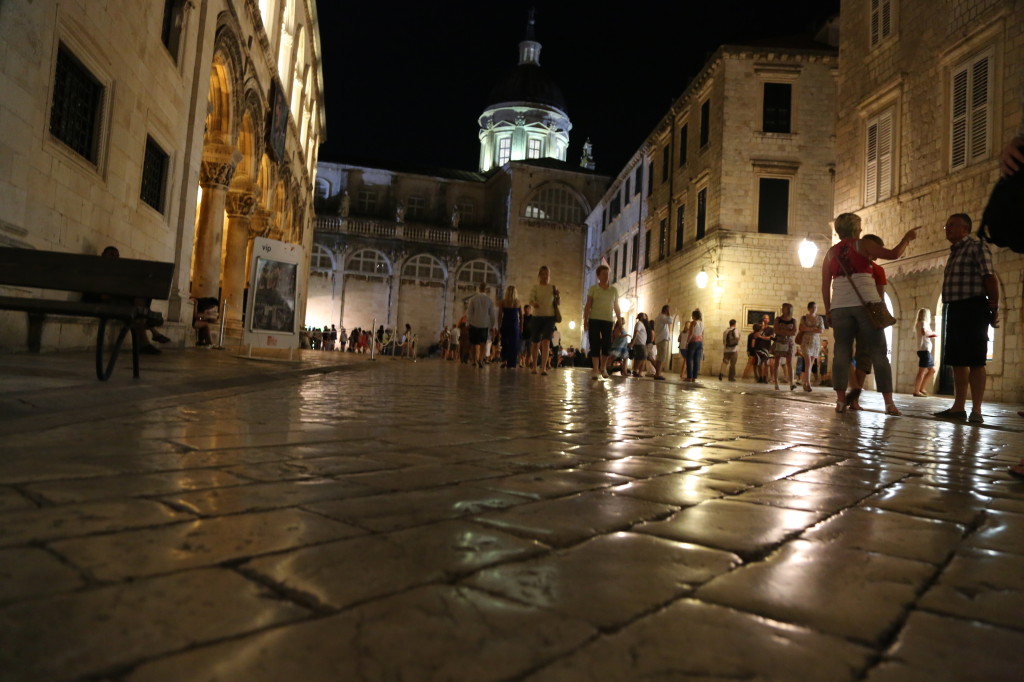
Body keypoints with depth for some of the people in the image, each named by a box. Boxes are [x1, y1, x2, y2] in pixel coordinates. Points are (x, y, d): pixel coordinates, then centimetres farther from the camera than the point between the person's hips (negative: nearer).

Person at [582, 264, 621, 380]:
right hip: (594, 320, -1)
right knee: (595, 345, -4)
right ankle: (596, 371, 1)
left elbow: (616, 307, 12)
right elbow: (587, 306, 2)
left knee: (607, 345, -5)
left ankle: (603, 367, 20)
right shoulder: (593, 289, 4)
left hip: (608, 321, 1)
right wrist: (585, 321, -6)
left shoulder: (614, 290, 10)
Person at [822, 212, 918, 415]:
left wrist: (828, 311, 15)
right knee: (878, 352, 0)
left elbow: (825, 286, 11)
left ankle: (840, 401, -5)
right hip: (866, 303, -2)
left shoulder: (830, 253, 14)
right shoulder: (862, 245, 5)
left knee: (842, 352, 2)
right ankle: (889, 402, -2)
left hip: (840, 306, 3)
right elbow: (894, 254, 2)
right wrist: (907, 238, 19)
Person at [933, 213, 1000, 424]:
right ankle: (958, 407, 14)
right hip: (954, 309, 9)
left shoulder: (977, 247, -5)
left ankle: (976, 410, -4)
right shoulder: (954, 252, 19)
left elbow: (990, 278, -13)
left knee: (975, 361, -7)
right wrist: (952, 310, 17)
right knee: (957, 361, 9)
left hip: (972, 308, -9)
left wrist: (994, 307, -17)